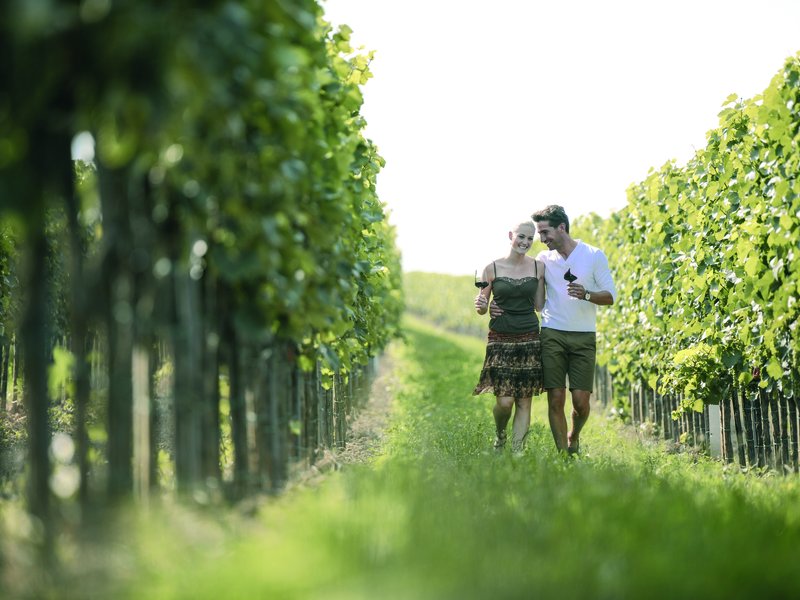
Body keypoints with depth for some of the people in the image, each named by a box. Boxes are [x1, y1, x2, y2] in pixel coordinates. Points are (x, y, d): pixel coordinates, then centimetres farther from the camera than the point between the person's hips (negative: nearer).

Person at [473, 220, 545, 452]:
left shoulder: (538, 267, 6)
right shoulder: (492, 268, 1)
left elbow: (540, 305, 11)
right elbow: (482, 308, 8)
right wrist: (481, 306, -14)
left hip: (529, 340, 2)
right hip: (500, 340, -2)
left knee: (524, 401, 0)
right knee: (505, 400, -8)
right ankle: (499, 435, 22)